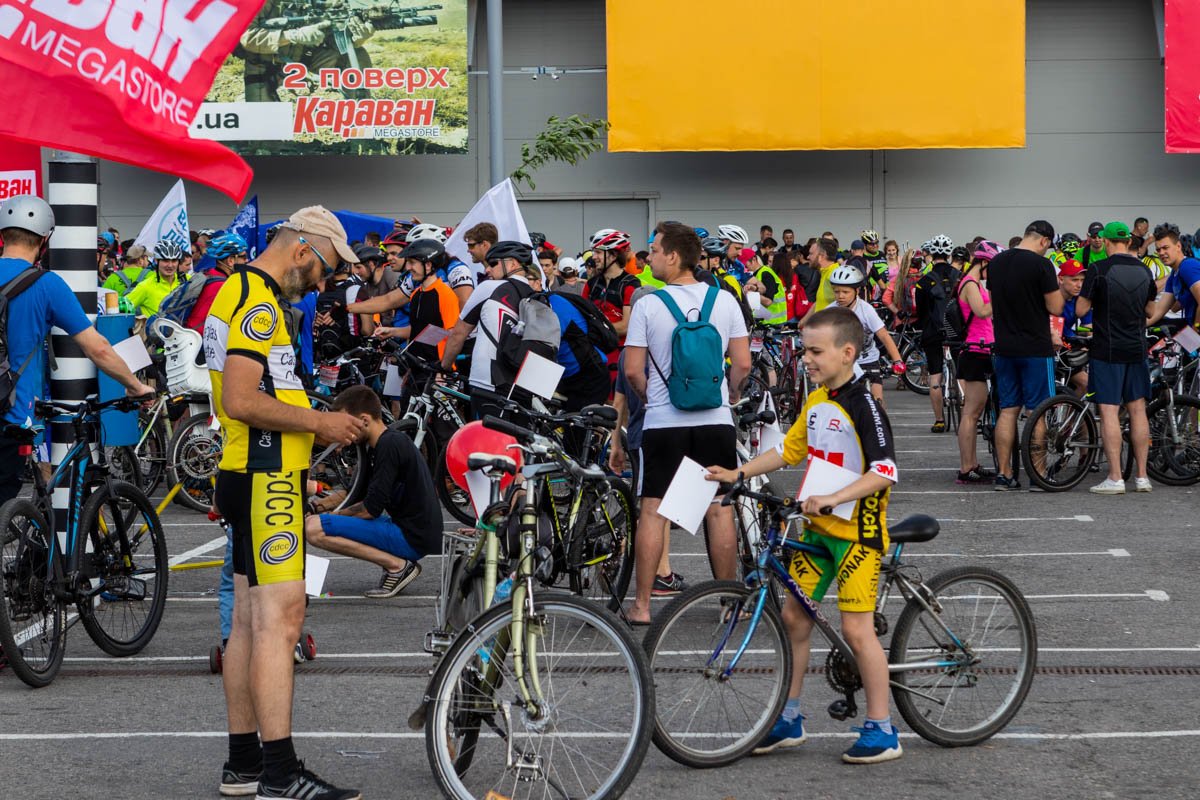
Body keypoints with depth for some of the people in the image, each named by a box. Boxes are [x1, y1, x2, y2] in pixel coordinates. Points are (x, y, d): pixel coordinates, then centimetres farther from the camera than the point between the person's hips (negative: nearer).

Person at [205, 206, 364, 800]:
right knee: (280, 617, -13)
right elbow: (240, 401, -22)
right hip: (267, 477, -11)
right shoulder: (259, 303, -14)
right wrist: (318, 421, -14)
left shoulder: (238, 292, 19)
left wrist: (314, 427, 17)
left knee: (250, 619, 12)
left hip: (252, 476, 11)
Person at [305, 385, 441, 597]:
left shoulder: (390, 445, -14)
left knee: (313, 528, -18)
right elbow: (372, 503, 21)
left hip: (412, 537, -10)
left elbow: (371, 509, -16)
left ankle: (397, 565, -12)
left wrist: (338, 515, 0)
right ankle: (396, 562, 9)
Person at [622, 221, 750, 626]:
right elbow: (742, 364, 1)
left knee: (652, 511, 3)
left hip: (663, 423, -2)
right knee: (719, 510, 9)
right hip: (716, 420, 2)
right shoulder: (725, 300, 0)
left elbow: (632, 370, -7)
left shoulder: (649, 305, -8)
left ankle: (642, 605, 5)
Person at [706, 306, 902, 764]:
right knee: (793, 616, 10)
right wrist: (736, 474, 11)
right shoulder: (815, 402, 8)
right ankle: (789, 719, 22)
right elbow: (789, 450, 19)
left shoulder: (863, 405, -17)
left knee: (856, 628, -8)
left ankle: (882, 731, 3)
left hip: (857, 531, -8)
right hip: (818, 527, 8)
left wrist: (833, 498, -33)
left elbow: (885, 472, -24)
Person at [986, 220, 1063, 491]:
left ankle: (1004, 474, 8)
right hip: (1035, 348, -6)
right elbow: (1056, 308, -11)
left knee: (1008, 410, 9)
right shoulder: (1041, 265, -14)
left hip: (1004, 347, 6)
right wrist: (1057, 289, 6)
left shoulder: (996, 262, 7)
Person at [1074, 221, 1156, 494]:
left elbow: (1081, 309, -9)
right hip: (1137, 349, 5)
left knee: (1109, 411, -4)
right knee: (1138, 410, 9)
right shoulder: (1144, 270, 6)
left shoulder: (1099, 269, -11)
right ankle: (1142, 477, 11)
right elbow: (1150, 310, 15)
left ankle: (1115, 478, -7)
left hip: (1107, 350, -5)